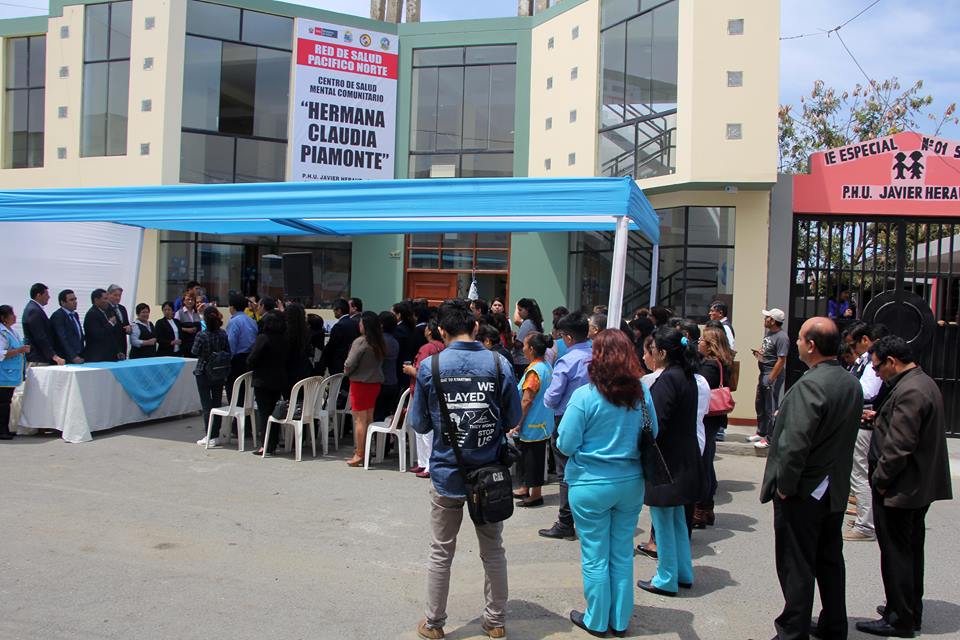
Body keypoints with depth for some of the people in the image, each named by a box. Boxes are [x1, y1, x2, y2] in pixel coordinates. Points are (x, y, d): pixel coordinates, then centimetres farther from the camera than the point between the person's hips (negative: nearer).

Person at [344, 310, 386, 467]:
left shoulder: (360, 342, -17)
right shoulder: (380, 343, 3)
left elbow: (350, 364, -16)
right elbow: (380, 363, 9)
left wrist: (346, 372, 6)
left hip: (360, 383, -7)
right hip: (376, 382, 7)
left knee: (359, 419, 0)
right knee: (369, 418, 14)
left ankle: (359, 455, 4)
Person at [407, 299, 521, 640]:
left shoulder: (429, 366, -10)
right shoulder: (500, 364, -9)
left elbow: (419, 424, -4)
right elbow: (513, 418, -1)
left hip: (446, 474, -1)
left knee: (441, 554, 14)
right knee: (493, 551, 17)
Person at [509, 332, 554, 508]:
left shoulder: (534, 371, -22)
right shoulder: (547, 367, 6)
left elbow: (526, 401, -22)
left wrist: (518, 424, -13)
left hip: (532, 425, -9)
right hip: (543, 424, 9)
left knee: (532, 459, 3)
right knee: (529, 458, 19)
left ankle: (535, 495, 13)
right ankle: (526, 488, 30)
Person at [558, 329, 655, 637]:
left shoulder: (584, 396, -17)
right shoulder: (642, 393, -4)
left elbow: (565, 445, -14)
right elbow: (652, 436, 8)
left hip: (591, 485, -4)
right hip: (631, 482, 4)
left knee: (595, 557, 11)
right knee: (623, 554, 17)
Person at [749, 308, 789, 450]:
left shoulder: (781, 337, -20)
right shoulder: (768, 332, 9)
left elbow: (781, 361, -22)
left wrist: (770, 379, -22)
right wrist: (759, 352, 2)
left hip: (774, 374, -10)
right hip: (763, 372, 10)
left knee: (770, 408, -2)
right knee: (760, 404, 19)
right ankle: (760, 432, 33)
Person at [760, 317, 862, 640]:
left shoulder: (809, 385, -25)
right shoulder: (852, 384, 3)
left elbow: (794, 444, -28)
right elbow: (845, 435, 11)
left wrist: (784, 486, -17)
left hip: (802, 492, -8)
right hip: (835, 489, 8)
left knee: (796, 567, 3)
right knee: (830, 561, 20)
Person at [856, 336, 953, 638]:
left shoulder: (909, 391, -24)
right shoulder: (923, 382, 10)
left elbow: (899, 446, -26)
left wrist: (880, 480, -16)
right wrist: (881, 418, 8)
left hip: (900, 489, -11)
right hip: (921, 486, 11)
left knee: (895, 555, 1)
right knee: (911, 552, 20)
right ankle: (911, 612, 32)